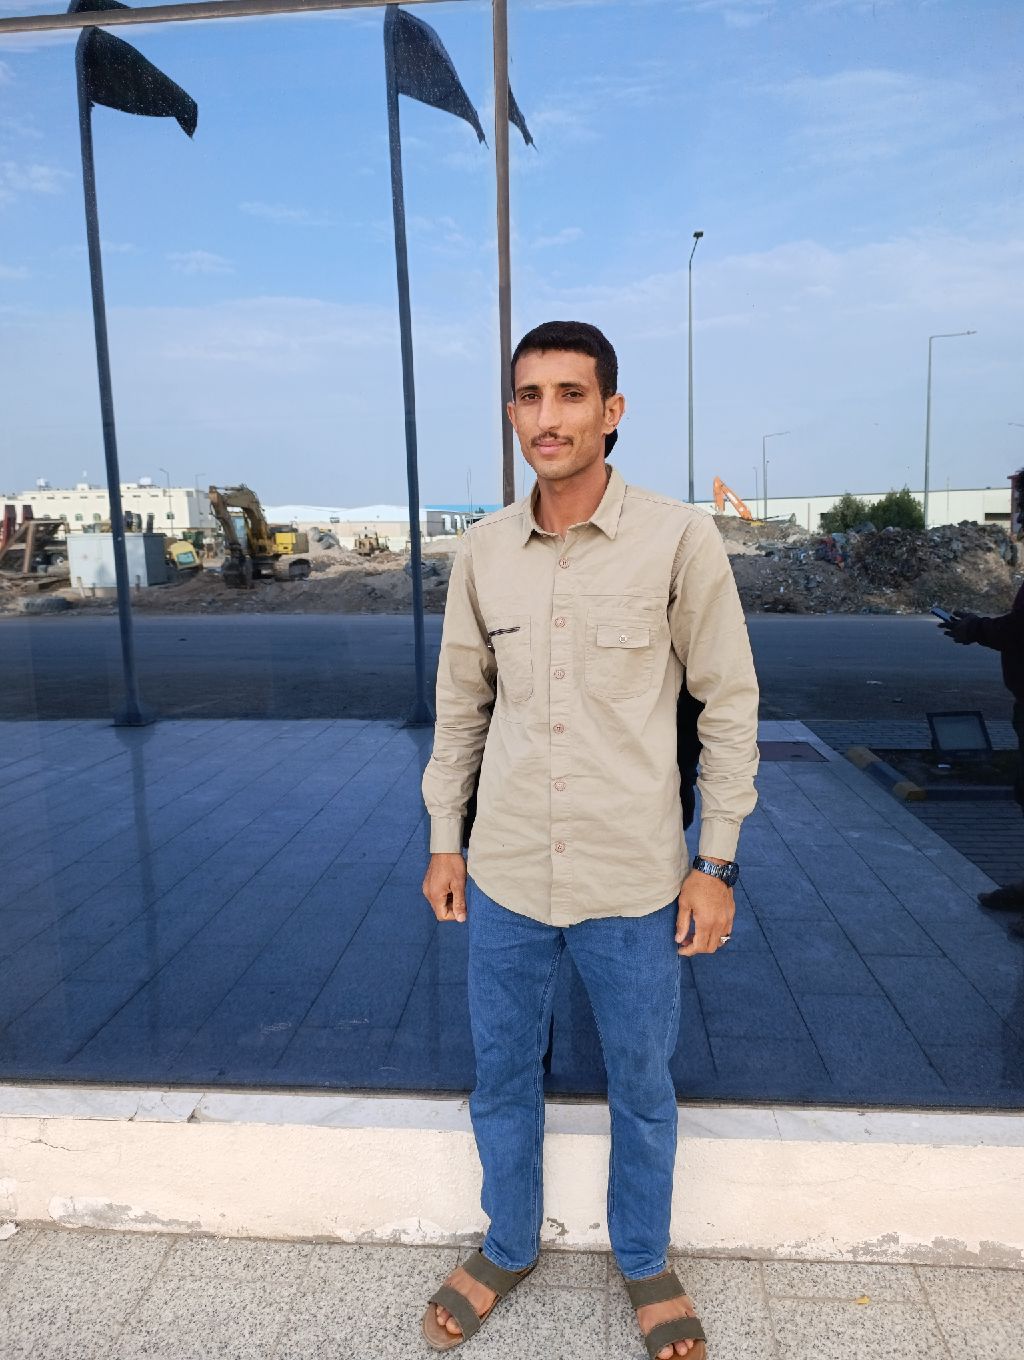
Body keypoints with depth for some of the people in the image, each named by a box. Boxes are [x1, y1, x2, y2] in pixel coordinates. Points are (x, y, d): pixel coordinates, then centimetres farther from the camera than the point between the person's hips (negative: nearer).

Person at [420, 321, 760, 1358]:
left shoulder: (680, 541, -11)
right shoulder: (482, 550, -1)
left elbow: (728, 705, -5)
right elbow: (460, 702, 9)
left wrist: (716, 863, -5)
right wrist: (443, 840, 9)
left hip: (635, 883, -2)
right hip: (506, 878, 3)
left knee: (642, 1088, 18)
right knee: (501, 1077, 19)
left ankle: (644, 1263, 45)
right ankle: (507, 1249, 46)